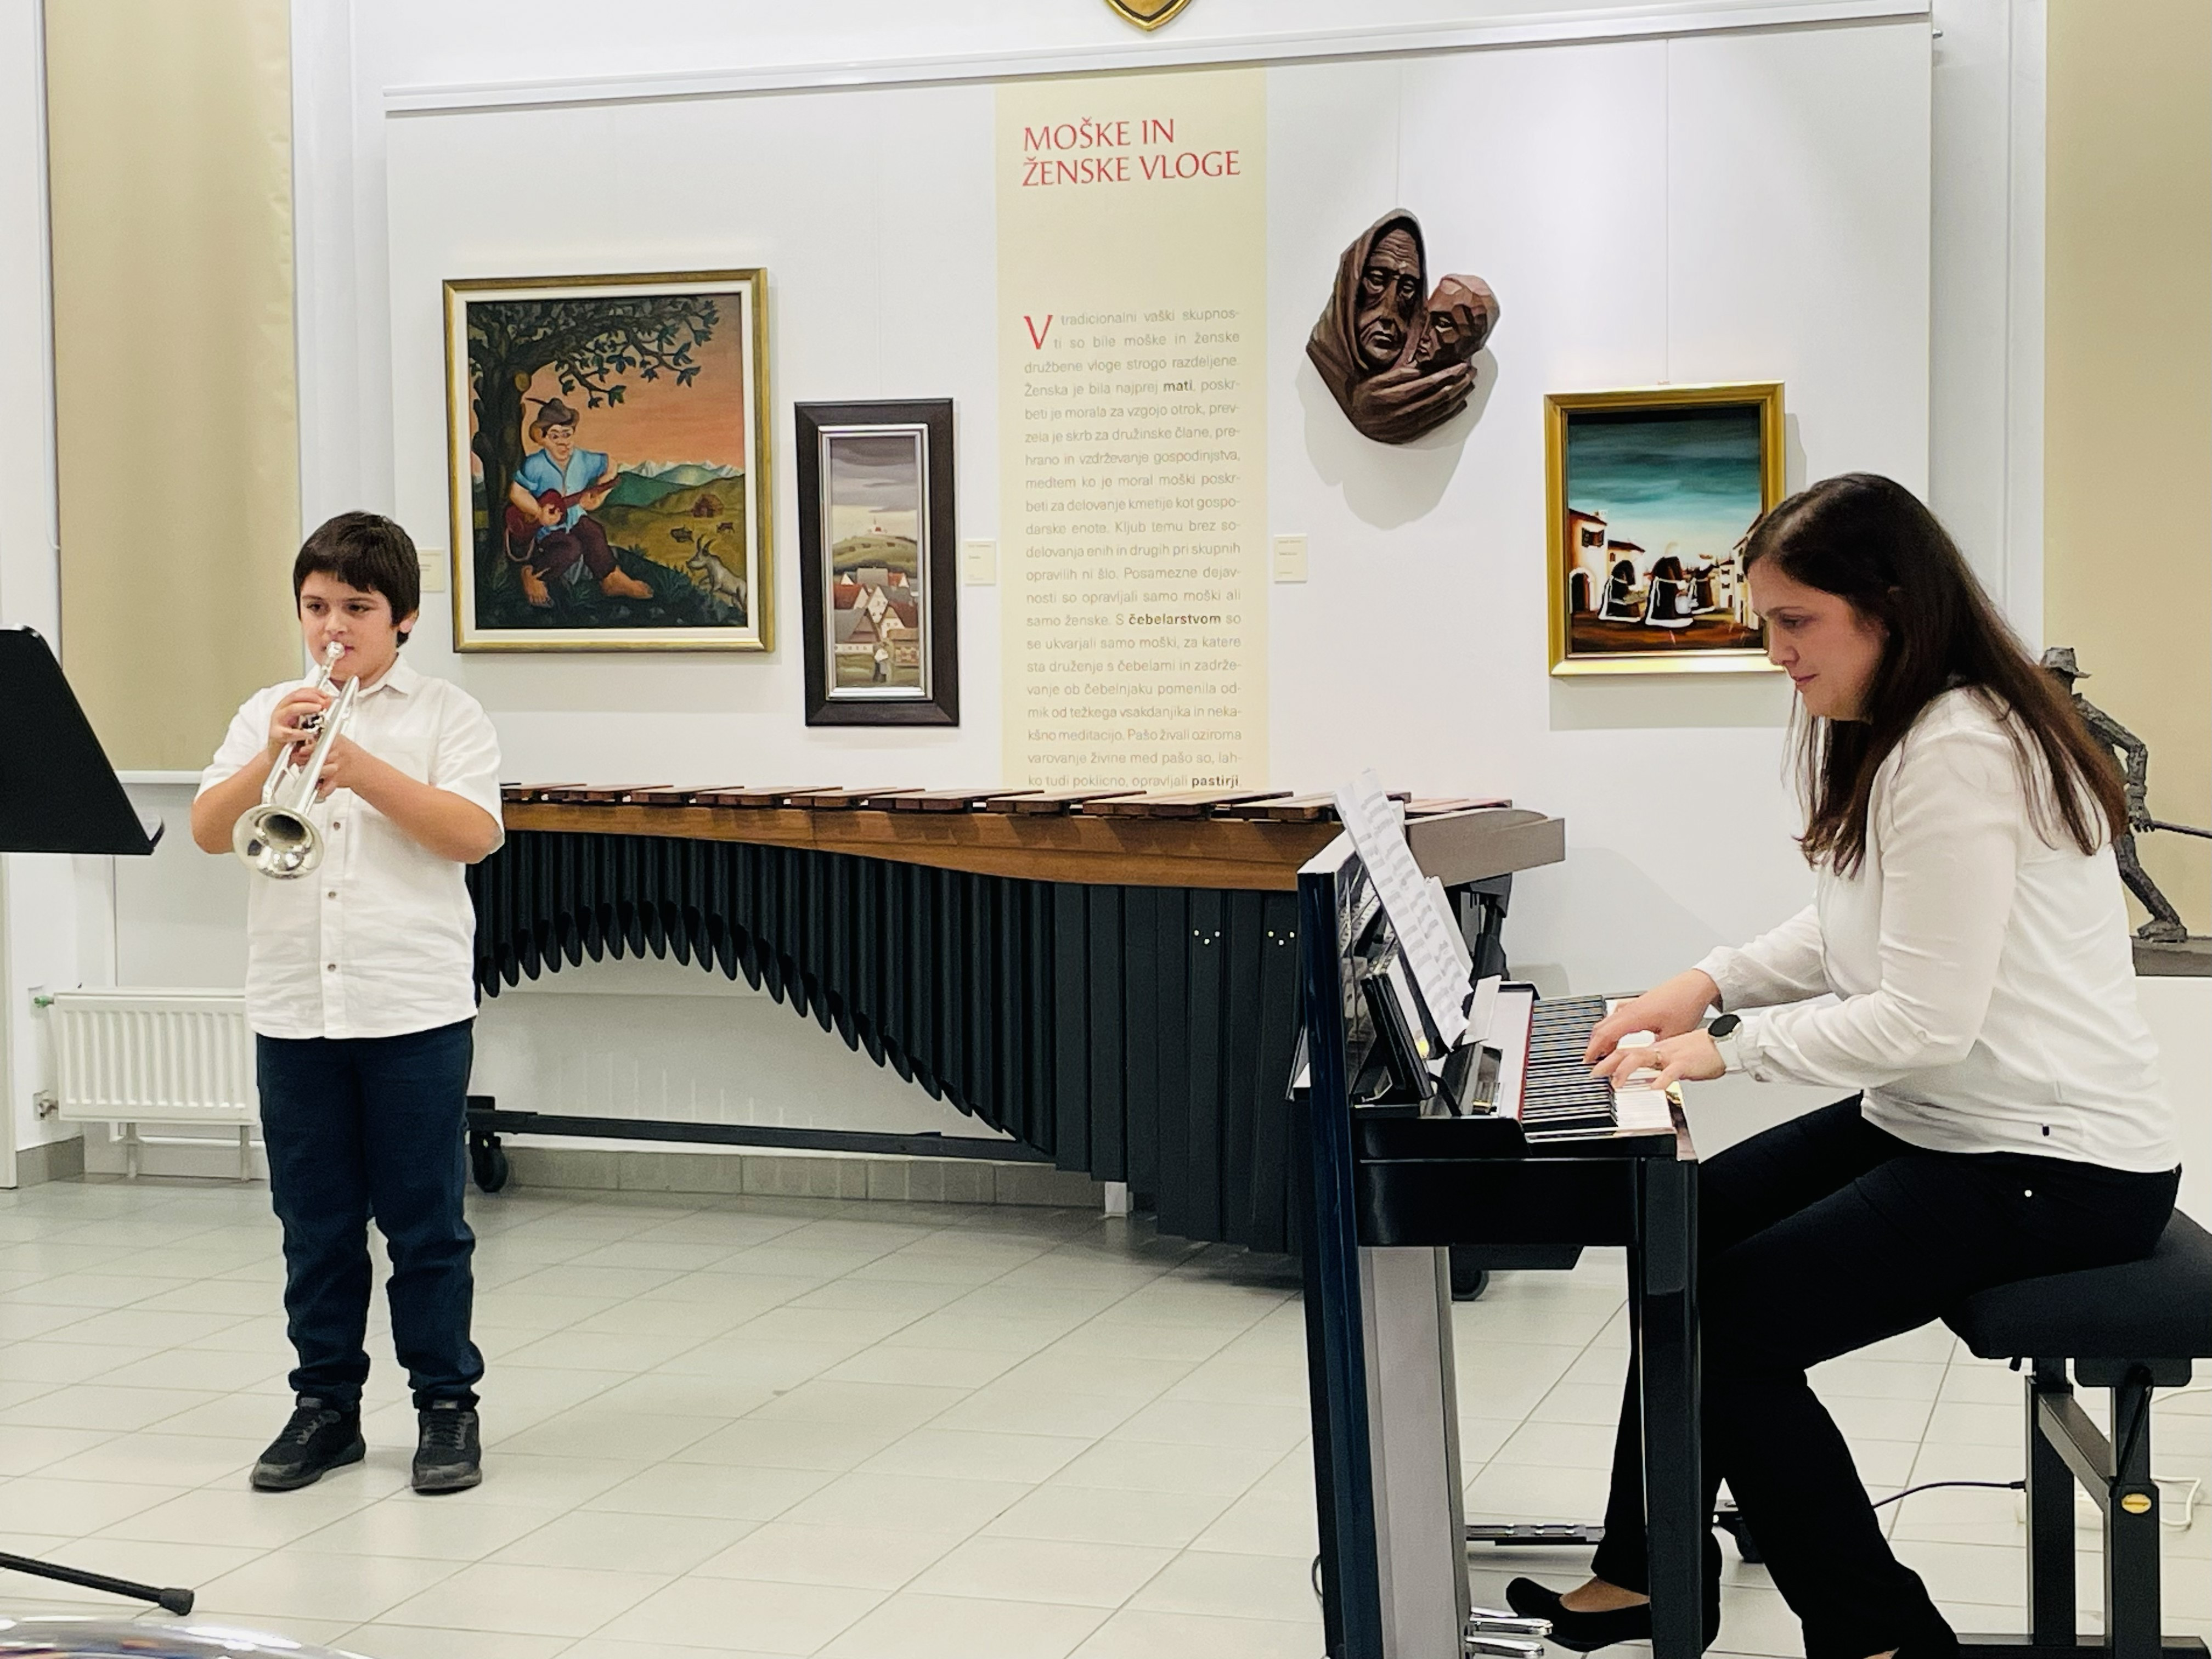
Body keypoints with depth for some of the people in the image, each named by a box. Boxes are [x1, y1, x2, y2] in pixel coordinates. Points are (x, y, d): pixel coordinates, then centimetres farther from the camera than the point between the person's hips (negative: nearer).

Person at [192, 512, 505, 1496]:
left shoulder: (444, 715, 2)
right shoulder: (267, 714, 11)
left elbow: (474, 833, -11)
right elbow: (207, 831, 0)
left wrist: (361, 768, -18)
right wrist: (272, 759, -16)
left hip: (417, 1009, -3)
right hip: (292, 1010, 3)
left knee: (425, 1221, 3)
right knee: (314, 1223, 9)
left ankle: (447, 1404, 13)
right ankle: (325, 1404, 20)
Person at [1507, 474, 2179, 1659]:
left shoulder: (1959, 754, -23)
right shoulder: (1886, 734, 10)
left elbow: (1924, 1022, -26)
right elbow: (1850, 932, 20)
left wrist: (1732, 1051, -16)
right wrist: (1711, 984, 6)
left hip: (2054, 1164, -11)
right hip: (1930, 1120, 11)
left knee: (1726, 1326, -16)